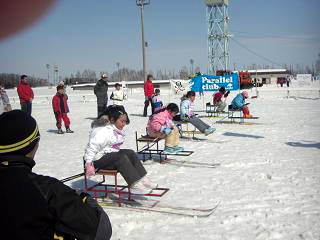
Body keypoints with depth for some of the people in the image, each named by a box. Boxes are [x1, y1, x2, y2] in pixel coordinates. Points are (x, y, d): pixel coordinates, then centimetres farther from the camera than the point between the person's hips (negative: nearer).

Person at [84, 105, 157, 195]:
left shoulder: (117, 130, 8)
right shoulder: (102, 131, -21)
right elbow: (92, 148, -25)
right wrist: (89, 163, -29)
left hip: (111, 155, 9)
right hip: (99, 159, -9)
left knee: (130, 153, -7)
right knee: (121, 156, -28)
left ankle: (143, 180, -12)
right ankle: (135, 186, -30)